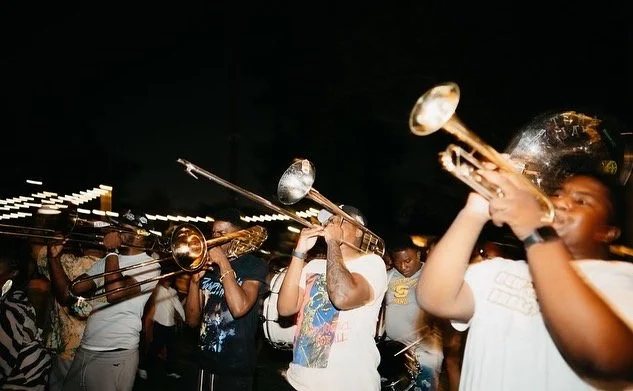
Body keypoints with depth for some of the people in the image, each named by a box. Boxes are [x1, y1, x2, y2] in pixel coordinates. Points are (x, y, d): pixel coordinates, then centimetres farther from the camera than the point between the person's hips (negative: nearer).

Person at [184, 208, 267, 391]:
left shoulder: (254, 265, -6)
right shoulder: (208, 267, 9)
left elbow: (239, 307, -24)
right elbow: (192, 320, 6)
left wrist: (223, 262, -17)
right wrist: (195, 281, -9)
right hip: (206, 362, 5)